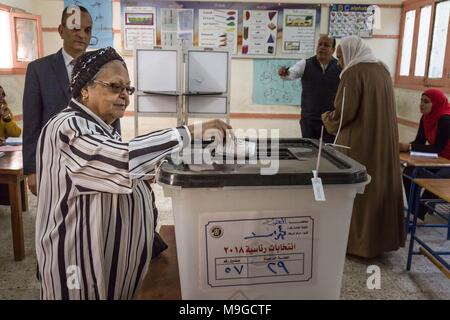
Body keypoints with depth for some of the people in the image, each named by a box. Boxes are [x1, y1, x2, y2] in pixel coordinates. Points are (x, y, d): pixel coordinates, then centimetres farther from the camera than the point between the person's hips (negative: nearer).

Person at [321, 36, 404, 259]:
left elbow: (344, 112, -18)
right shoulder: (382, 69, 12)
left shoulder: (353, 73, -13)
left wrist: (327, 118, 2)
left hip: (359, 142, -8)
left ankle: (356, 241, 12)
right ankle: (381, 238, 25)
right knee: (380, 185, 14)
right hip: (383, 140, 8)